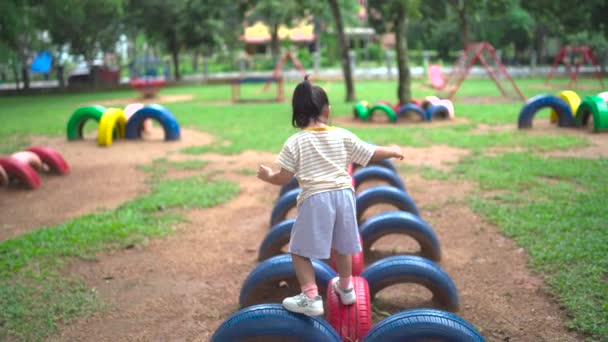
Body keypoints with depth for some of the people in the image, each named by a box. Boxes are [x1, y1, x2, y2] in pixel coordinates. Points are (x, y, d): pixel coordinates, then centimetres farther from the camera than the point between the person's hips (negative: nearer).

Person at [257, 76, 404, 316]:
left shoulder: (295, 142, -5)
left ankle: (311, 298, -1)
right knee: (340, 246, 25)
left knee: (300, 251, 7)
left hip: (315, 199, -5)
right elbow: (372, 155, 9)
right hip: (343, 195, 5)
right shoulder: (344, 136, 4)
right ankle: (346, 288, 42)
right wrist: (393, 151, 29)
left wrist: (268, 176, 17)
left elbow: (283, 179, -5)